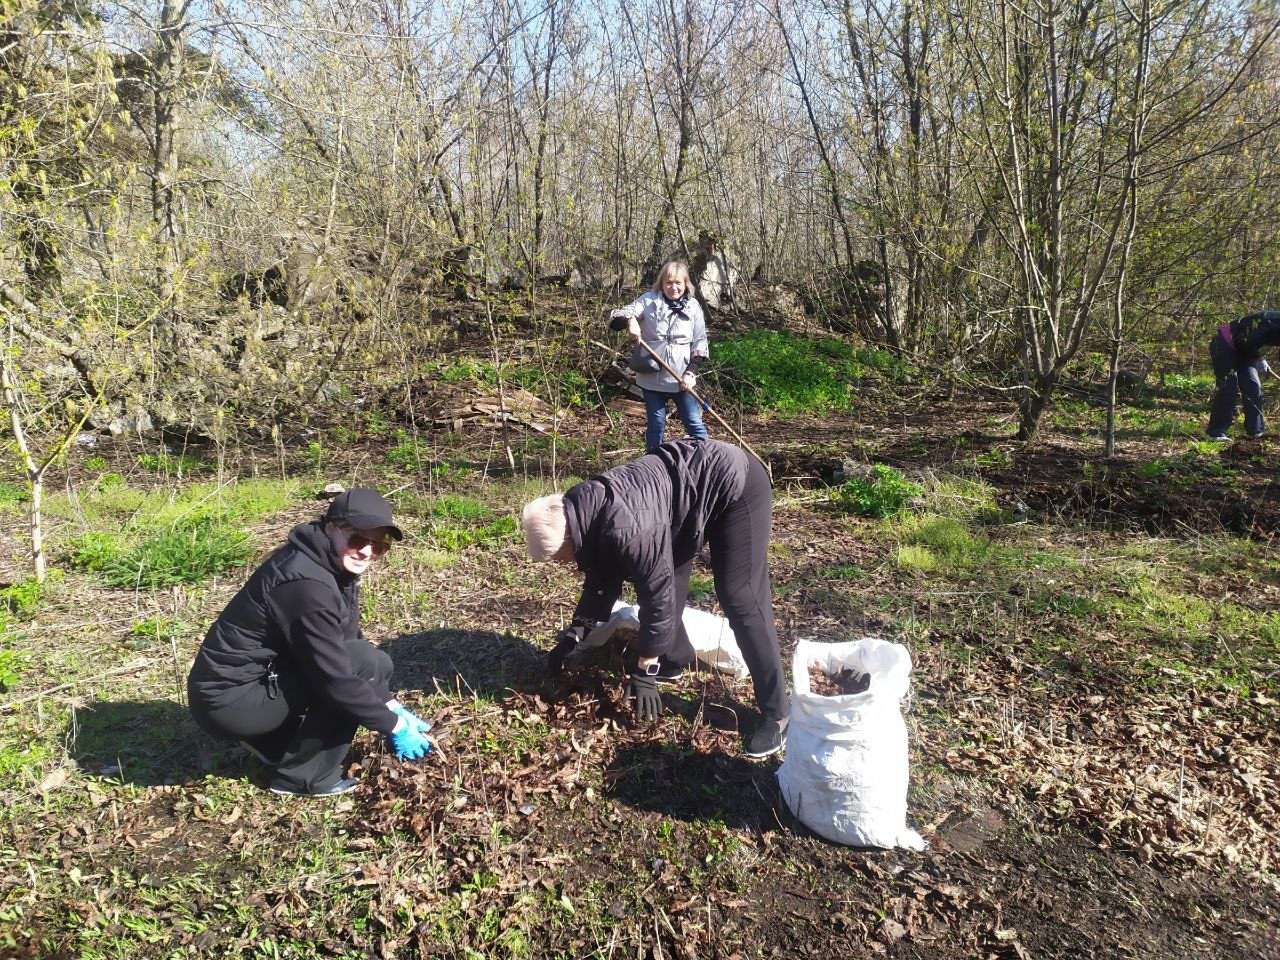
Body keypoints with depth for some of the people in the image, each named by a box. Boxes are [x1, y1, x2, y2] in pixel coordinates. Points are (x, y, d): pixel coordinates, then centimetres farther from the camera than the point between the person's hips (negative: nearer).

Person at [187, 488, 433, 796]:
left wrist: (392, 706, 4)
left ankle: (272, 740, 15)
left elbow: (350, 647, 10)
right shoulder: (306, 584, -27)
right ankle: (304, 777, -5)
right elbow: (336, 676, -26)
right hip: (228, 700, -10)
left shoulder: (336, 569, 3)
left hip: (263, 678, 10)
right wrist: (395, 726, -17)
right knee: (366, 663, -19)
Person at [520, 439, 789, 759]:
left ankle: (775, 714, -4)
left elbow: (657, 594, -26)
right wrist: (572, 636, 11)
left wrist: (645, 672, -17)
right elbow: (602, 578, 10)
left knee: (741, 601, -12)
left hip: (734, 484, -9)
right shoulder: (584, 510, -4)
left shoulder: (625, 529, -34)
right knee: (666, 581, 12)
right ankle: (677, 659, 35)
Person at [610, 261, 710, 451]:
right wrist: (629, 320, -36)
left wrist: (690, 373, -8)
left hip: (681, 379, 1)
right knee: (656, 425, 10)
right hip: (652, 377, 0)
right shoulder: (649, 300, -2)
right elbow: (616, 317, -11)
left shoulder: (693, 307, 3)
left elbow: (700, 343, 4)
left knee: (694, 424, 3)